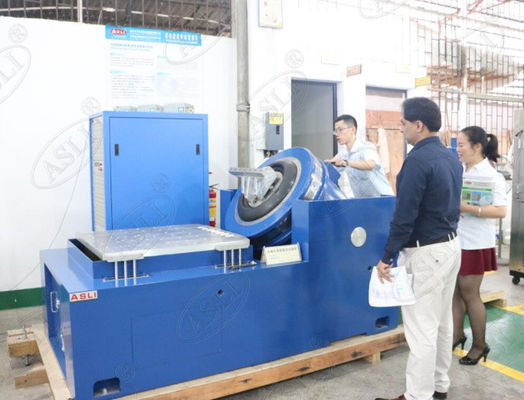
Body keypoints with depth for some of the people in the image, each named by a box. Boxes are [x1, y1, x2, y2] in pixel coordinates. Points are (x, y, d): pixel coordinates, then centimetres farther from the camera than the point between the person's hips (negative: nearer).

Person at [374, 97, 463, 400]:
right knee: (442, 321, 19)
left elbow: (404, 215, -22)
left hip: (426, 252, -10)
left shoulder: (418, 159, -20)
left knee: (421, 327, 0)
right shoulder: (451, 157, 10)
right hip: (451, 245, 10)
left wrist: (387, 257, -16)